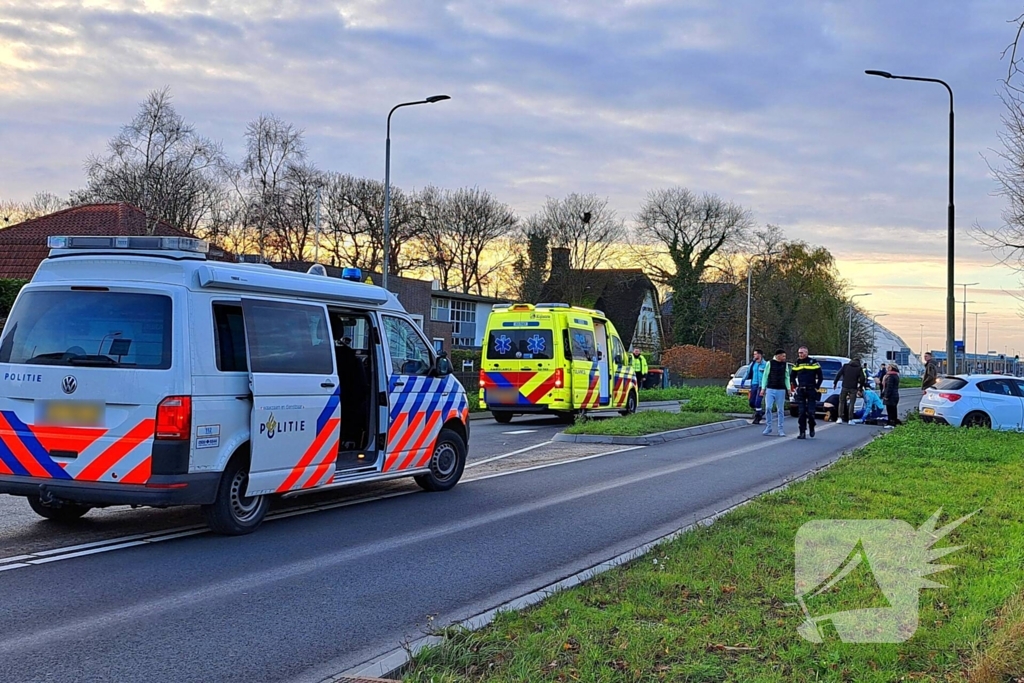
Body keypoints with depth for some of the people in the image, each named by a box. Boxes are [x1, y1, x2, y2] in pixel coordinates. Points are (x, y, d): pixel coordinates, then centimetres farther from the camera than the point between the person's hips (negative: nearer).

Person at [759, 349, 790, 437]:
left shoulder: (785, 364, 8)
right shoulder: (770, 363, -1)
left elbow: (787, 377, 14)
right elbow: (765, 376, 3)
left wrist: (788, 388, 6)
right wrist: (763, 388, -1)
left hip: (781, 390, 2)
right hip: (770, 389, -2)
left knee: (781, 410, 3)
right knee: (768, 408, -9)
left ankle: (780, 429, 9)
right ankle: (768, 427, 4)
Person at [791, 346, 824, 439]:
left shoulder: (813, 363, -2)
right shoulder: (797, 364, 10)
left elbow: (820, 377, 2)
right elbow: (793, 376, 22)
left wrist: (817, 387, -4)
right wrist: (795, 387, 10)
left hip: (811, 391, -3)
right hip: (800, 391, 3)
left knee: (811, 412, -5)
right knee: (801, 412, 0)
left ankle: (811, 428, 19)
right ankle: (802, 432, 2)